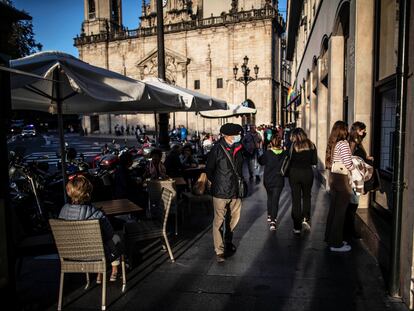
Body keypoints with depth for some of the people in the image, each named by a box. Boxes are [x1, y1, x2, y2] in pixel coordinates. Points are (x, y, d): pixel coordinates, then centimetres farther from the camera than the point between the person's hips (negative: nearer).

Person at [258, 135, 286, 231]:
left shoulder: (268, 153, -14)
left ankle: (269, 216, 34)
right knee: (275, 200, 2)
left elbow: (260, 161, 1)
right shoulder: (284, 154, -9)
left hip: (267, 180, 1)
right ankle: (273, 221, -6)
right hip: (279, 180, 0)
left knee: (270, 197, 23)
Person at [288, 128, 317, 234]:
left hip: (294, 173, -1)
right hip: (307, 173, 1)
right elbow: (315, 162, 2)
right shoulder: (311, 145, 0)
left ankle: (297, 227, 10)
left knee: (296, 199, 7)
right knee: (306, 196, 22)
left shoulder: (292, 146, -7)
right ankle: (305, 218, 6)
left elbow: (288, 161, -9)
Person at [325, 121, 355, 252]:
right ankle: (336, 243, 7)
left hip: (333, 177, 8)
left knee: (333, 209, 17)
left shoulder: (332, 143, 8)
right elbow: (348, 165, -19)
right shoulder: (343, 143, -15)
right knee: (340, 212, 0)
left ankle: (330, 237, 28)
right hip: (342, 179, -8)